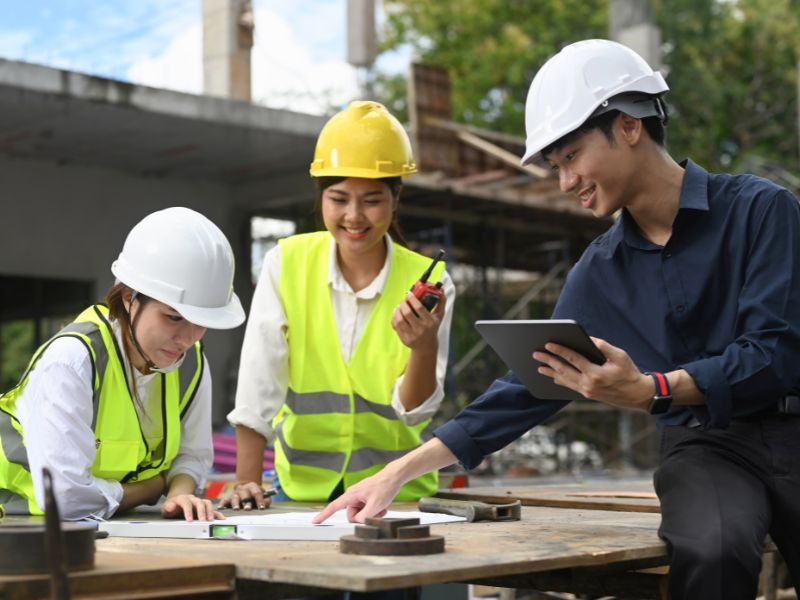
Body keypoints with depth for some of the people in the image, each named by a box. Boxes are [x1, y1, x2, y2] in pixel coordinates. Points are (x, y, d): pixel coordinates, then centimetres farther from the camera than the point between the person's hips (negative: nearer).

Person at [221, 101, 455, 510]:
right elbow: (257, 390, -6)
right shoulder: (285, 265, -4)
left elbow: (416, 411, -7)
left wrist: (424, 348, -25)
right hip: (301, 490, 0)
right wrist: (246, 483, -13)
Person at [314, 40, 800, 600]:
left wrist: (651, 391, -24)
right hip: (703, 447, 2)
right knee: (710, 553, -31)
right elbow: (531, 384, 11)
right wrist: (398, 473, 6)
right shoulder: (599, 272, 10)